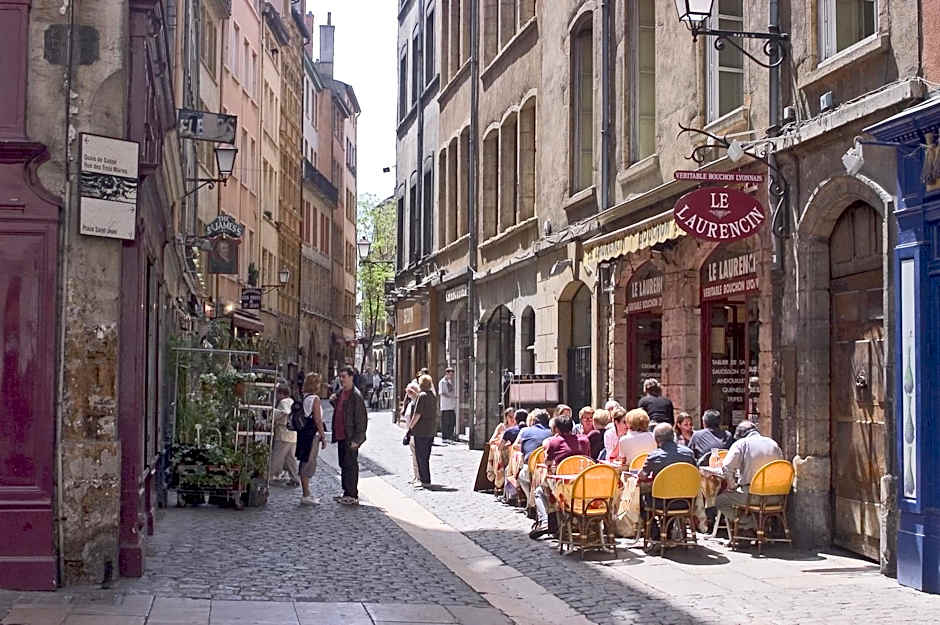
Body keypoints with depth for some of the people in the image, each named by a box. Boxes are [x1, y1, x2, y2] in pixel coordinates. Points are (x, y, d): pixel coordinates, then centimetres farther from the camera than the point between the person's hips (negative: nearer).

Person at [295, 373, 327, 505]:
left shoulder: (302, 397, 10)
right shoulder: (315, 399, -14)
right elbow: (318, 420, -15)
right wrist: (323, 437, -9)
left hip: (303, 433, 8)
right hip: (311, 435, -8)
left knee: (305, 464, 14)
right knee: (309, 464, -4)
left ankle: (306, 494, 22)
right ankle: (306, 496, -2)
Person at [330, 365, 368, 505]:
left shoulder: (356, 395, -15)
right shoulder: (340, 392, 12)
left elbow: (362, 418, -17)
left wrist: (356, 439, -19)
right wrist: (334, 402, 3)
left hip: (350, 438, -9)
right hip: (341, 436, 9)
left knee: (351, 466, -3)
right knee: (343, 465, 15)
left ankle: (353, 496, 4)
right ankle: (347, 493, 24)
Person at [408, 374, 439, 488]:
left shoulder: (422, 396, -15)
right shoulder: (433, 396, 10)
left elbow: (417, 414, -17)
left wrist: (410, 426, -8)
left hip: (421, 430, -8)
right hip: (431, 430, 8)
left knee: (421, 456, 0)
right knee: (426, 456, 15)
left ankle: (425, 481, 1)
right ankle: (425, 479, 20)